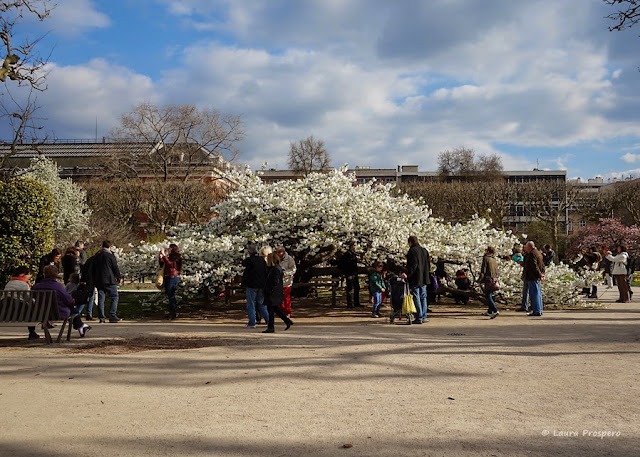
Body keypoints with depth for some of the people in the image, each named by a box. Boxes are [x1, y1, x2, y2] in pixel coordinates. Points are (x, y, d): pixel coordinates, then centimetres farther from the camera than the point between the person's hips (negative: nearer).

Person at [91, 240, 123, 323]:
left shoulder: (96, 256, 13)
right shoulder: (110, 255, -7)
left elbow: (92, 269, 18)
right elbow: (115, 268, -6)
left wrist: (94, 280, 24)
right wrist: (119, 278, 6)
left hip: (99, 281, 6)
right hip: (110, 280, -6)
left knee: (101, 298, 7)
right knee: (114, 297, 1)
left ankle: (101, 317, 5)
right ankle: (112, 316, -7)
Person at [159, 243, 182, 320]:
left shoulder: (177, 258, -9)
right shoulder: (169, 257, 16)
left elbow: (169, 263, -25)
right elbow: (162, 265, 18)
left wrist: (163, 255, -23)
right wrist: (160, 257, 5)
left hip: (173, 278, -9)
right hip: (167, 278, 9)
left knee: (171, 295, -9)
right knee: (170, 295, 13)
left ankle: (172, 313, -5)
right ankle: (174, 313, 22)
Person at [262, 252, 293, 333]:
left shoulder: (276, 269, -17)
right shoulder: (272, 268, 13)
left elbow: (275, 282, -22)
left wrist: (270, 290, -19)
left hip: (273, 293, -10)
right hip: (271, 293, 10)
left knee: (270, 309, -3)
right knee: (276, 308, 16)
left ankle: (271, 327, 3)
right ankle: (288, 321, 21)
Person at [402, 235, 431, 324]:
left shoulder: (412, 251, -12)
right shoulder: (424, 250, 13)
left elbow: (413, 265, -21)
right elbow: (428, 265, 16)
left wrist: (407, 275, -25)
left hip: (415, 279, -8)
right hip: (424, 279, 8)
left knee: (416, 298, -4)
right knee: (423, 298, 13)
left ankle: (419, 318, -4)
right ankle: (424, 317, 16)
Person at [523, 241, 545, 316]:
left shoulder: (532, 254, -15)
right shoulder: (538, 253, 18)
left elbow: (534, 266, -22)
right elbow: (542, 265, 20)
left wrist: (540, 275, -21)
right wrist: (542, 274, 13)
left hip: (532, 277, -10)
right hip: (536, 277, 10)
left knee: (534, 294, -8)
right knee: (538, 293, 13)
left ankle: (536, 311, -8)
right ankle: (539, 310, 19)